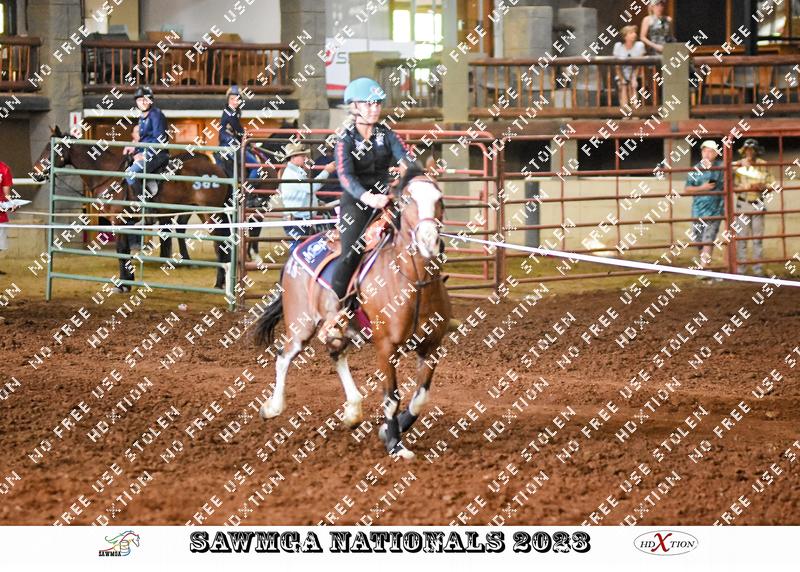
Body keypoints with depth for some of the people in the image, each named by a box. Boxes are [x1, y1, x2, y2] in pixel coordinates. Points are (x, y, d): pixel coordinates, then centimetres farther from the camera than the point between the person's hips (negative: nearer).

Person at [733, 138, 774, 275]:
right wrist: (745, 188, -21)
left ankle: (758, 269, 10)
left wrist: (761, 187, -14)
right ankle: (740, 269, 3)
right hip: (743, 203, -1)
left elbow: (771, 185, 5)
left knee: (758, 237, 4)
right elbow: (732, 187, -6)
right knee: (741, 237, -2)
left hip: (758, 204, 1)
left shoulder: (763, 165, 3)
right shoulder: (737, 166, -2)